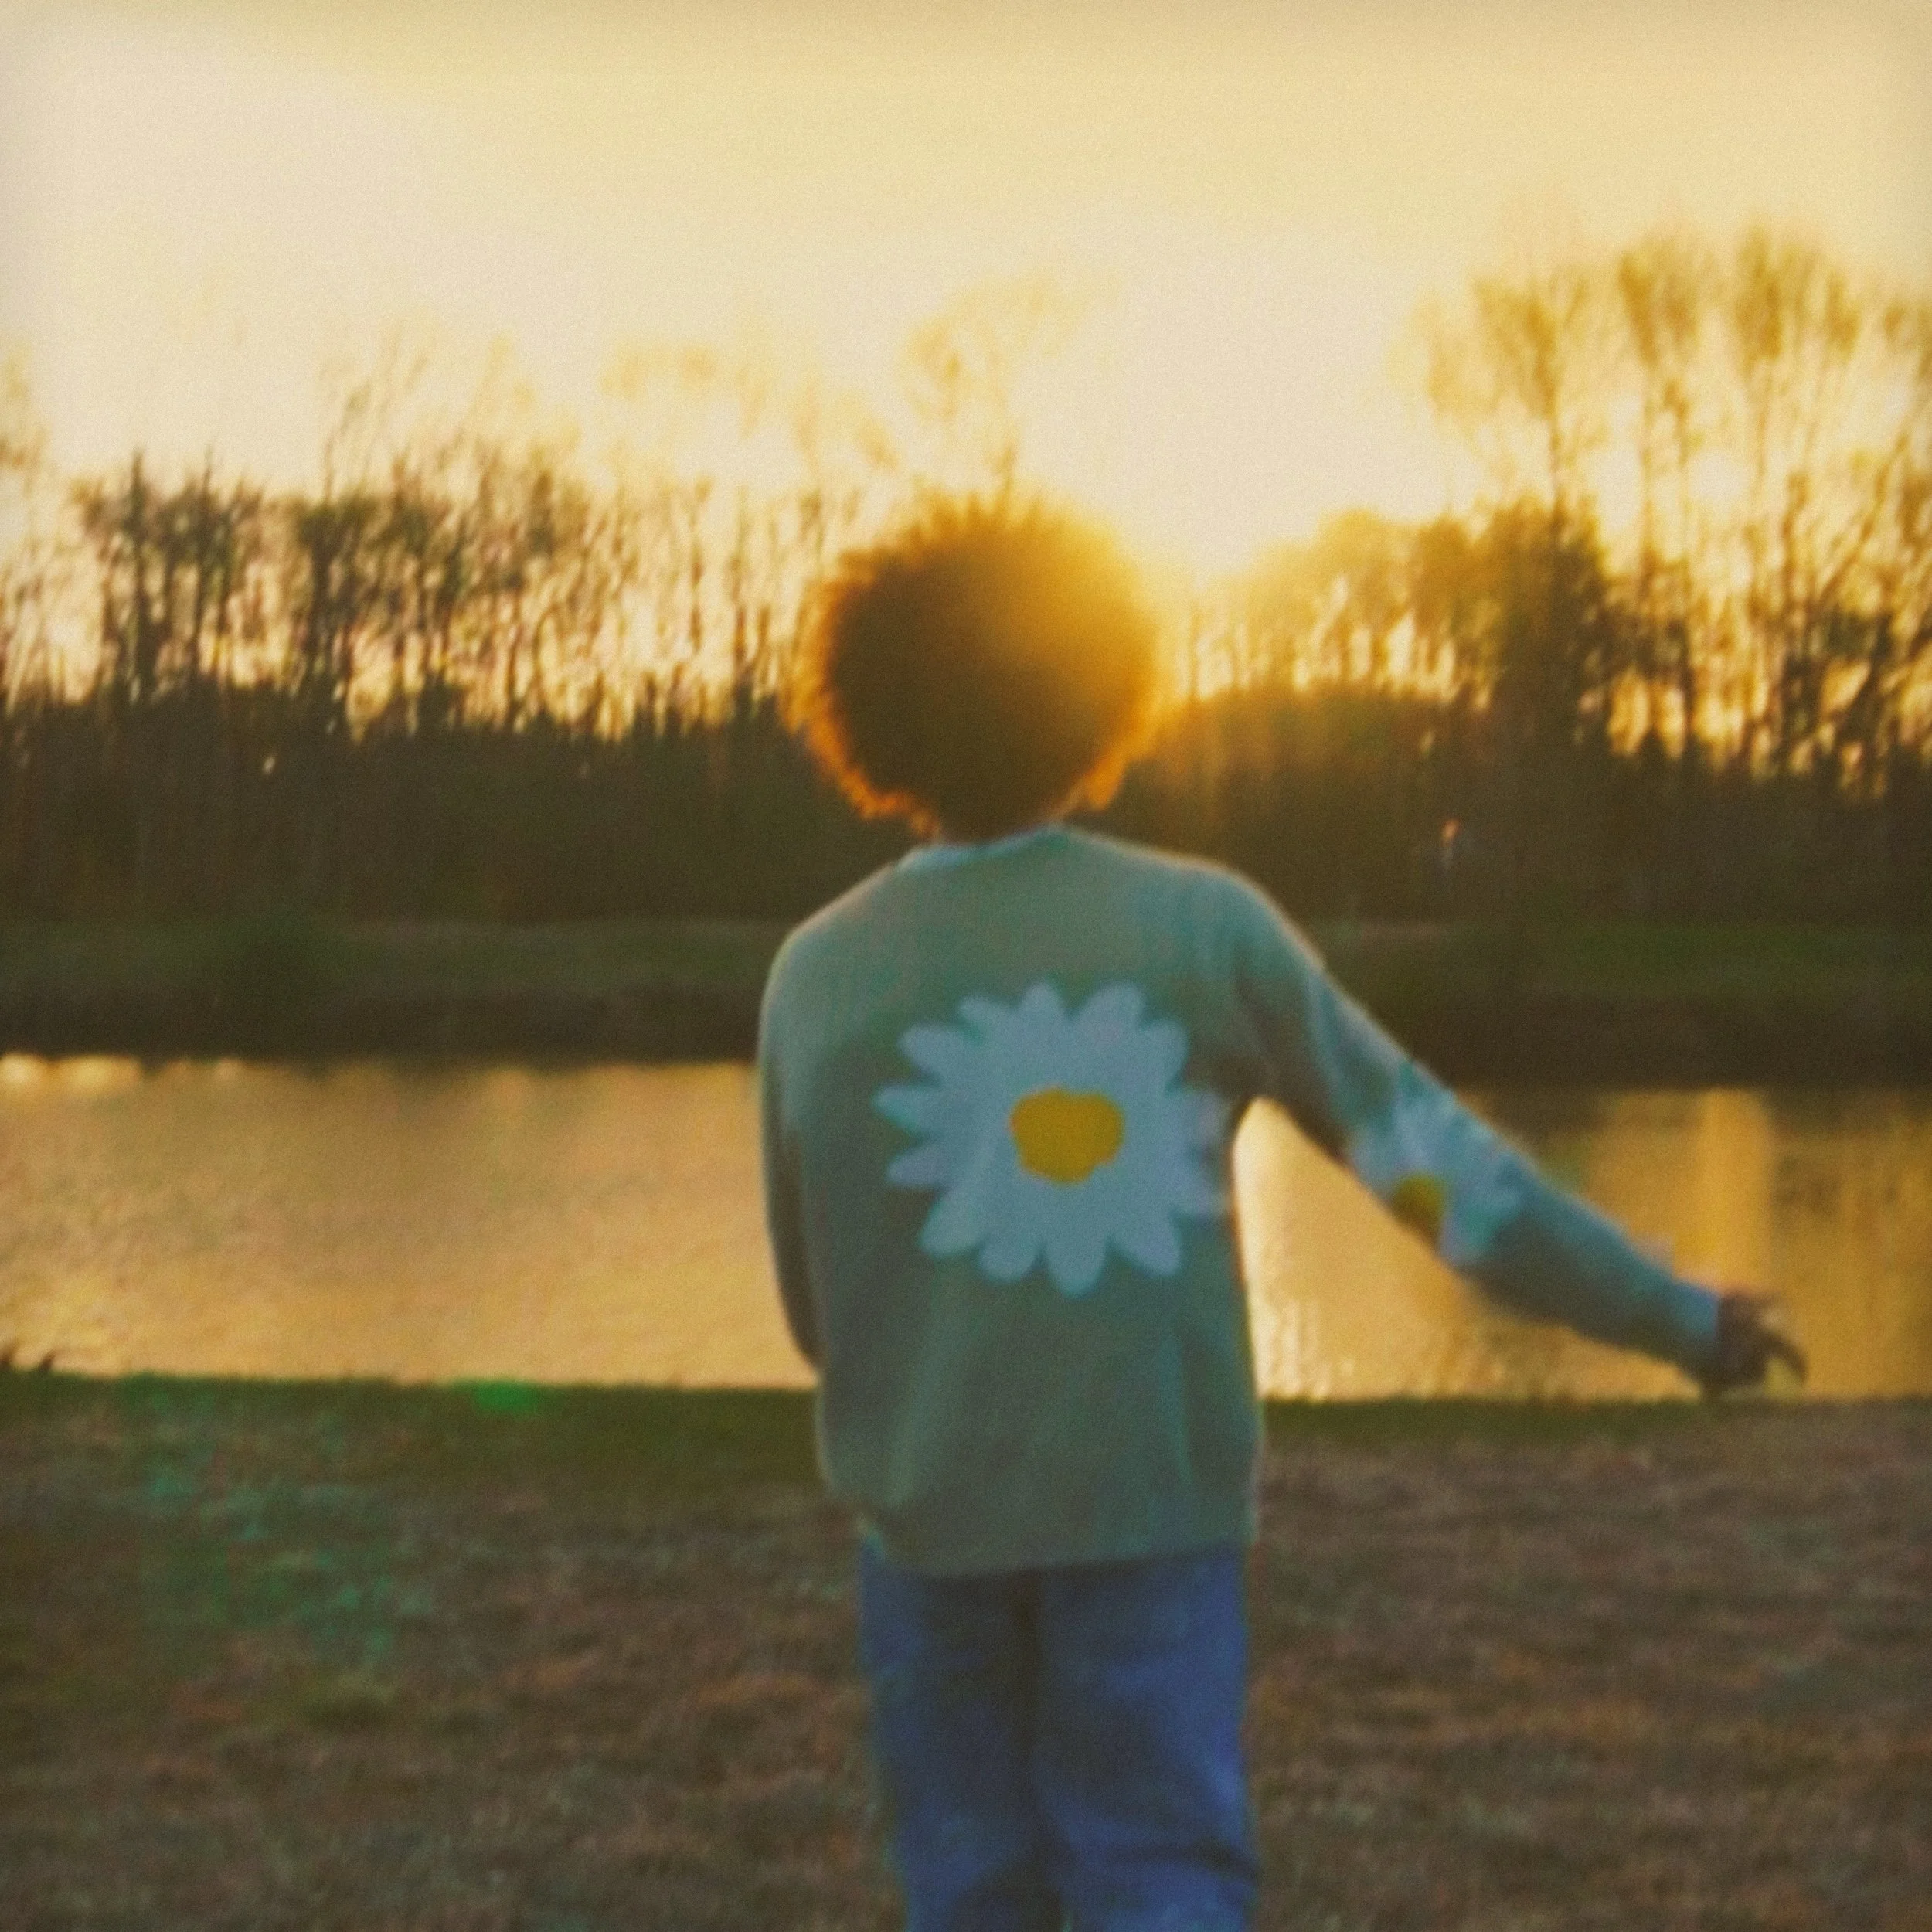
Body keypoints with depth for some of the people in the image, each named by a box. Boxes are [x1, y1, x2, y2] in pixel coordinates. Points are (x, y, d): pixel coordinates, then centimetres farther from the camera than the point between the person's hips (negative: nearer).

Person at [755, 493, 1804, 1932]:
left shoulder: (814, 974, -3)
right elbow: (1428, 1151, -4)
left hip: (928, 1515, 1)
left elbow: (810, 1297, 5)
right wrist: (1675, 1315, 6)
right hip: (1149, 1504, -1)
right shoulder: (1202, 924, -7)